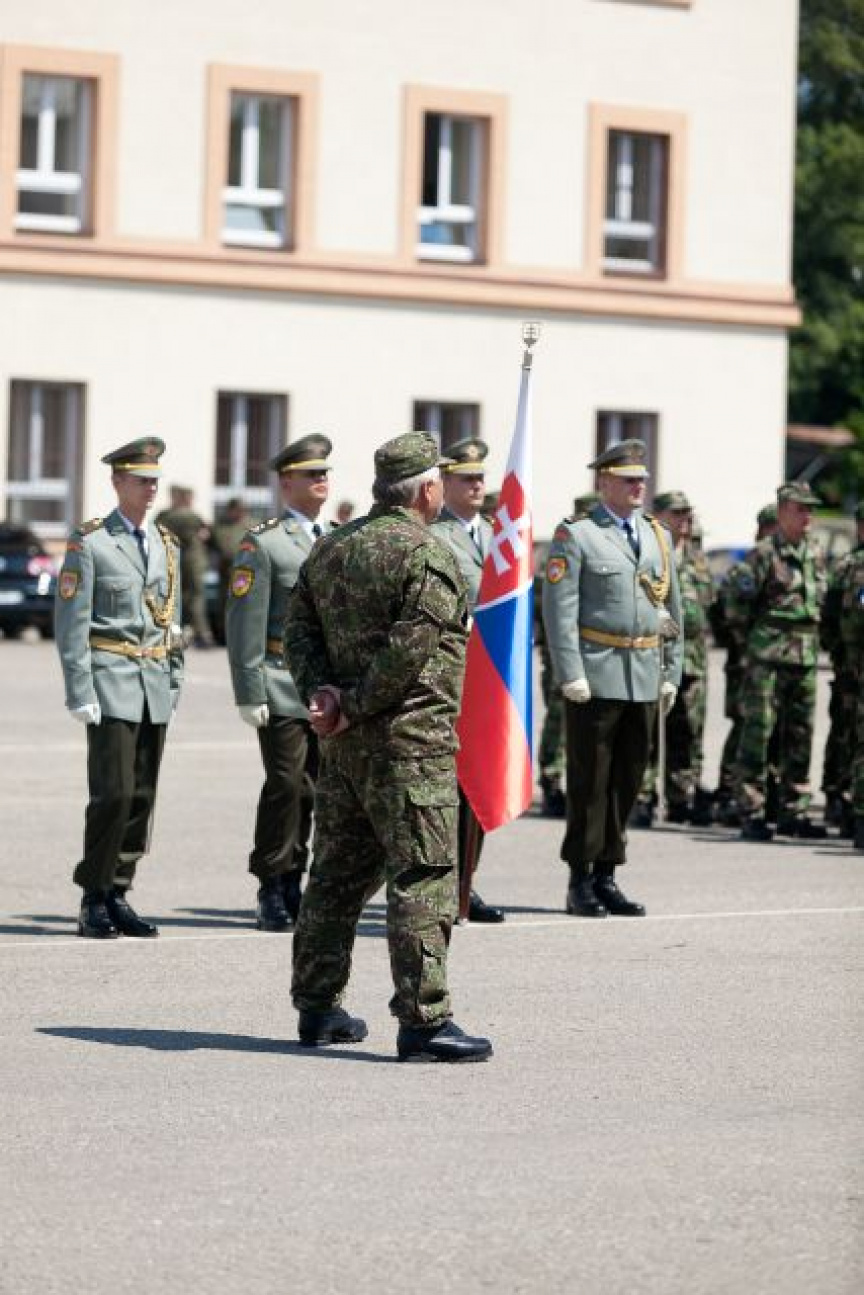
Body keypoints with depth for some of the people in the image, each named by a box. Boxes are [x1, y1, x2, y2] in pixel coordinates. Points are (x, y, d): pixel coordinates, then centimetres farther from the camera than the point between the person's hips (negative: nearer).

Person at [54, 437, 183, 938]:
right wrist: (80, 692, -14)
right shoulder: (89, 542, -4)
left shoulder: (167, 545, 14)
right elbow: (71, 623, -8)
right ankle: (94, 901, -3)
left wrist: (174, 681, 12)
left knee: (143, 796, 5)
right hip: (110, 679, -6)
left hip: (155, 683, 6)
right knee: (114, 793, -11)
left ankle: (118, 895, 12)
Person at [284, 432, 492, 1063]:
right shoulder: (429, 557, -12)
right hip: (409, 741, -8)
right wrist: (356, 707, -13)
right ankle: (424, 1020, -11)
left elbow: (300, 625, 12)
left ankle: (318, 1008, 22)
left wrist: (321, 689, 0)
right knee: (424, 878, -7)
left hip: (344, 747, 8)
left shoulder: (331, 548, 14)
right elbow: (409, 651, -20)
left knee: (339, 872, 15)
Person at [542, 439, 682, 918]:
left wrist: (671, 672, 12)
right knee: (590, 783, -2)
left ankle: (606, 877, 17)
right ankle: (581, 882, 4)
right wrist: (571, 675, -15)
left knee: (627, 782, 9)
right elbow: (559, 609, -9)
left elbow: (672, 608, 18)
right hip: (596, 676, -6)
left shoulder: (658, 536, 15)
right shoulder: (575, 536, -3)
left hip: (644, 679, 6)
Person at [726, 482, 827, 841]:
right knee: (757, 733, -6)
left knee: (799, 737, 8)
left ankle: (792, 812, 15)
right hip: (768, 658, -7)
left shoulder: (815, 555, 13)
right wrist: (758, 631, 1)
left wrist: (810, 636, 16)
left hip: (806, 657, 7)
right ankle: (751, 813, -3)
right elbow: (738, 602, -7)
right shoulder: (764, 554, -8)